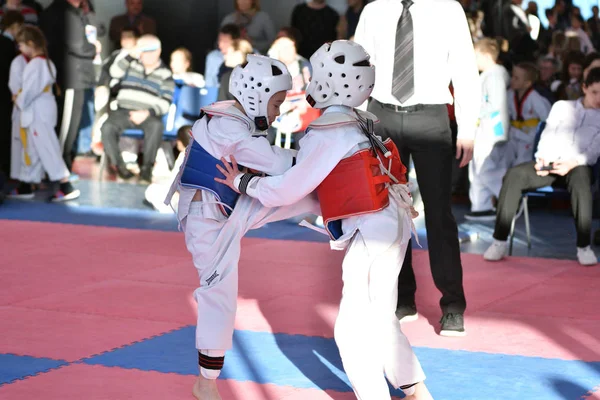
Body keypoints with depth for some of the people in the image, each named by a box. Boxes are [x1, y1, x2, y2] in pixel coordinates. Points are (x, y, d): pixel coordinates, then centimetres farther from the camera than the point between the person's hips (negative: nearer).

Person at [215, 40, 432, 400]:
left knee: (353, 330, -2)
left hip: (370, 233, -9)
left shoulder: (327, 135, -13)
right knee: (380, 319, 20)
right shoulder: (360, 125, 12)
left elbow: (288, 191, -10)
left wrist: (242, 182, 3)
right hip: (393, 224, 9)